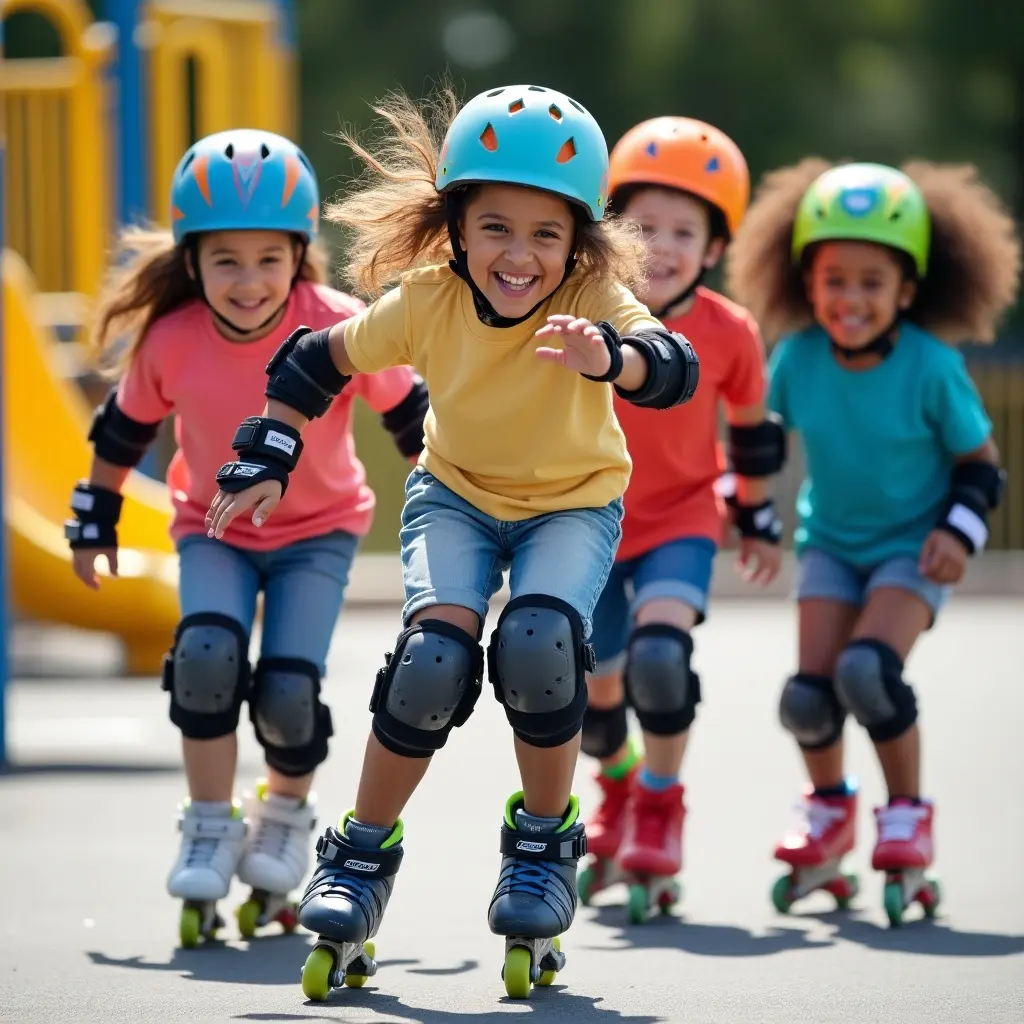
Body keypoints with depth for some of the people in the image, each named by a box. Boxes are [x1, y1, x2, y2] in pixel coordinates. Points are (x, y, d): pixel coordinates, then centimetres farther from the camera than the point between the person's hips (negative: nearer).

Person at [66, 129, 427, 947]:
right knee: (206, 654, -24)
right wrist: (96, 519, 9)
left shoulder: (340, 329, -26)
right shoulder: (169, 341, -21)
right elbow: (124, 432, -1)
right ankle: (210, 831, -3)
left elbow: (411, 416, -9)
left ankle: (286, 812, 20)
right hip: (214, 527, 1)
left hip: (319, 527, -1)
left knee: (288, 690, -14)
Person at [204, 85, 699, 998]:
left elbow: (675, 370, -47)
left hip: (574, 503, -1)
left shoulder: (593, 303, -27)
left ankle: (545, 841, -2)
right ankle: (363, 854, -1)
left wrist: (607, 357, -68)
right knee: (435, 658, -24)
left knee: (538, 646, -30)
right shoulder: (427, 303, -20)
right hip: (457, 494, 1)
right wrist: (264, 463, -7)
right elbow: (318, 360, -2)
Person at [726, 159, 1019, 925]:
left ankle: (909, 817, -3)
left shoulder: (933, 368, -20)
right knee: (809, 694, -10)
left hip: (914, 546, -3)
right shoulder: (798, 357, -12)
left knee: (866, 669, -27)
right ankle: (829, 812, 23)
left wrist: (960, 531, -21)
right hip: (833, 540, 3)